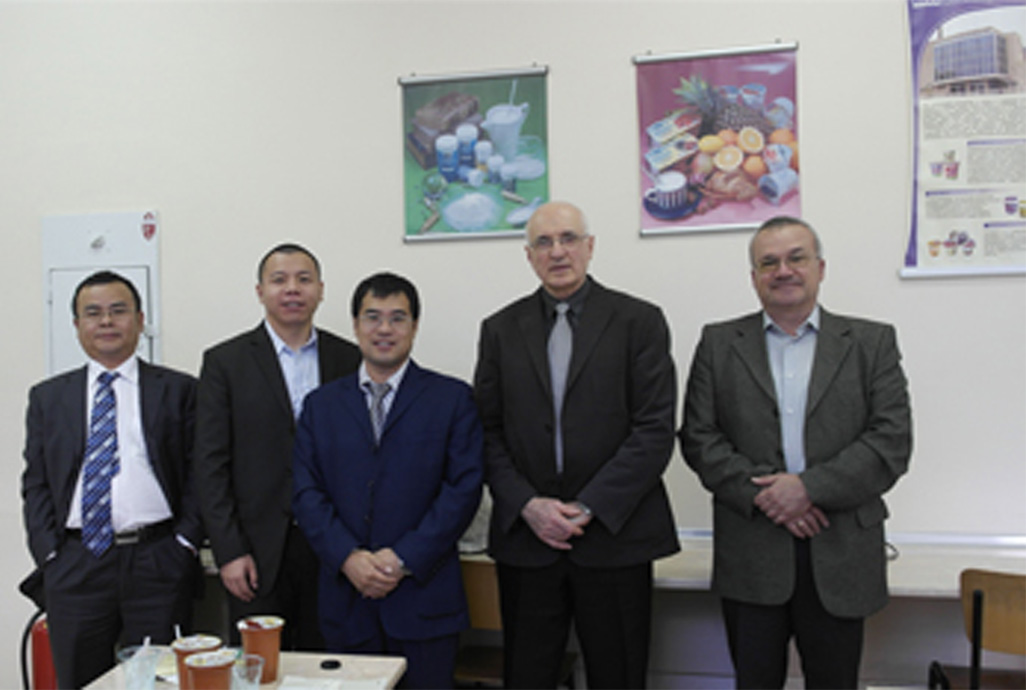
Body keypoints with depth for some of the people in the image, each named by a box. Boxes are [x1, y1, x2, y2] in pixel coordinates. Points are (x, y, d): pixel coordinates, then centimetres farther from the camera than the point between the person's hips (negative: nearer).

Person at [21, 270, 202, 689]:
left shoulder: (178, 390, 5)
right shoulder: (48, 397, 13)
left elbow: (197, 472, 2)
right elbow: (35, 484, 11)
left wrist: (185, 543, -7)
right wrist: (49, 553, 0)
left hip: (158, 564, -2)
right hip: (74, 568, 2)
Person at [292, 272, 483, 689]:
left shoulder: (452, 399, 2)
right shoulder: (321, 404, 11)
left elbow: (463, 489, -5)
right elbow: (306, 493, 4)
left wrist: (403, 560, -13)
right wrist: (349, 557, -11)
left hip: (424, 600, -2)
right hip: (346, 601, 2)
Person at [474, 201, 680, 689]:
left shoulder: (640, 321, 1)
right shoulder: (500, 329, 9)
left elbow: (655, 429, -6)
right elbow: (487, 432, 6)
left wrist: (588, 508, -12)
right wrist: (528, 505, -8)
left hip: (615, 536, -1)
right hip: (526, 537, 2)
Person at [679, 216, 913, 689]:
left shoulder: (872, 343, 4)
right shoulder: (719, 344, 6)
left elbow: (892, 441, -5)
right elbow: (698, 438, -1)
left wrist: (810, 486, -15)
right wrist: (762, 494, -14)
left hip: (841, 557, 0)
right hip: (750, 556, 0)